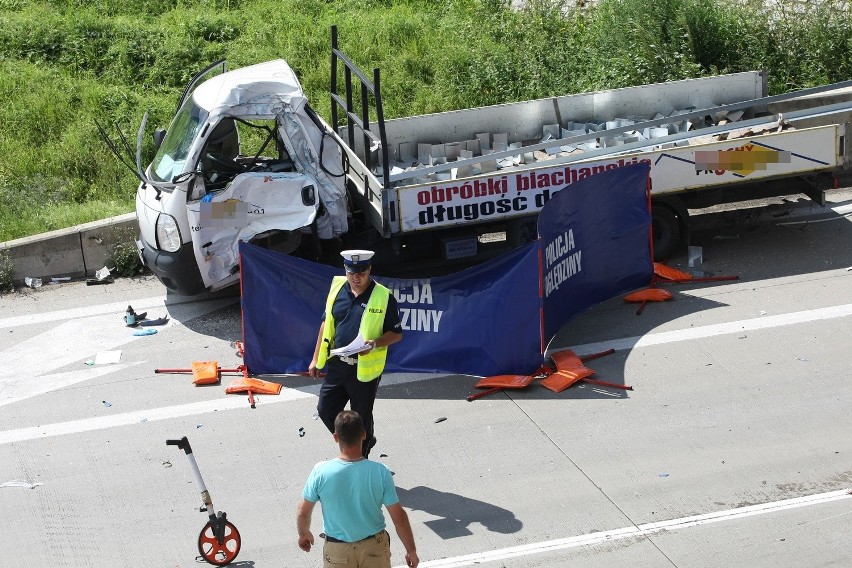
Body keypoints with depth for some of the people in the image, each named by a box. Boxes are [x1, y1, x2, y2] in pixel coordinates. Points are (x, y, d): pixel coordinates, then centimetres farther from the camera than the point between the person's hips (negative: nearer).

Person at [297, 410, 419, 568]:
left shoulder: (321, 472, -20)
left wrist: (304, 534, 14)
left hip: (338, 551, 0)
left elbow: (302, 513, -8)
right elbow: (399, 516, -14)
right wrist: (411, 550, 0)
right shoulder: (380, 472, -21)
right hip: (374, 547, 0)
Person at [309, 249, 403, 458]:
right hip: (337, 364, 5)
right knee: (325, 410, 11)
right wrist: (316, 358, 11)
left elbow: (396, 333, -7)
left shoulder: (384, 297, -12)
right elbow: (326, 324, 11)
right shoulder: (337, 289, 1)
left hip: (365, 369, -5)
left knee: (361, 419, 8)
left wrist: (375, 344, -25)